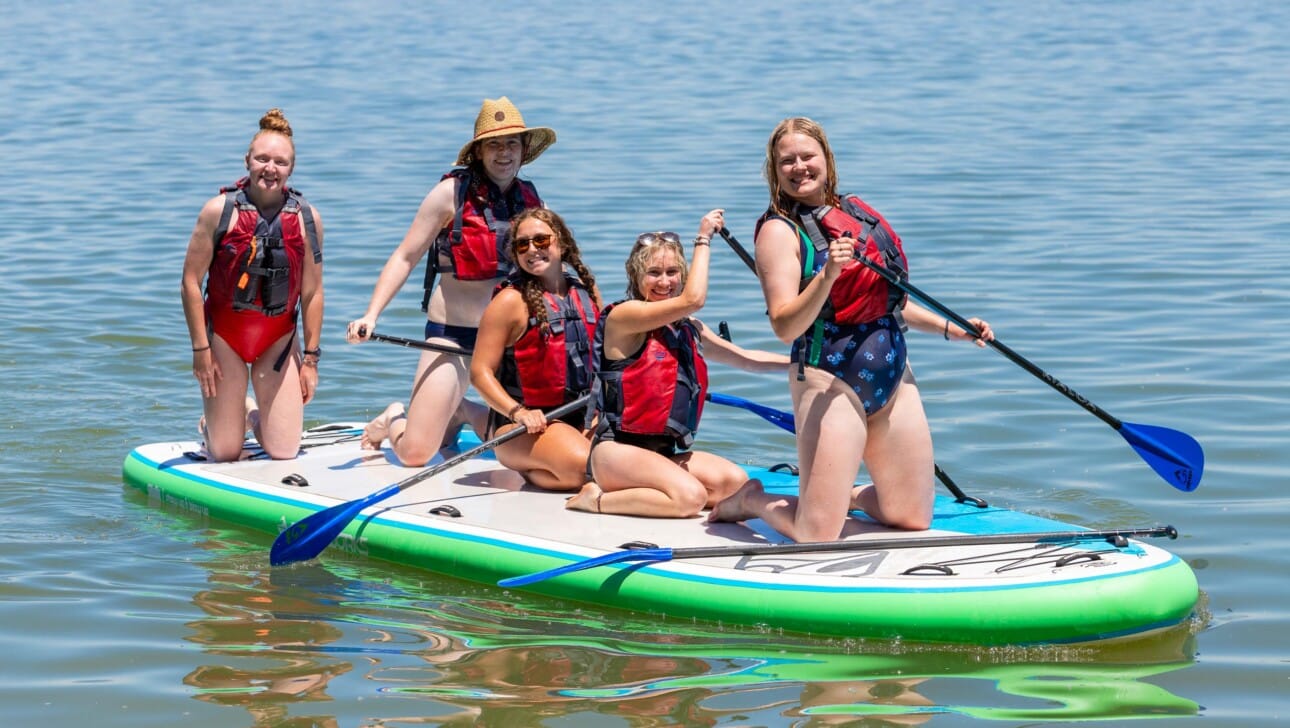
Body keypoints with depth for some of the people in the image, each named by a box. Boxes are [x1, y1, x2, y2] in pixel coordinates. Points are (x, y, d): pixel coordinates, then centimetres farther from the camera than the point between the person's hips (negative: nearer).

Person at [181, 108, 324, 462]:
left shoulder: (307, 219, -6)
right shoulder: (219, 211, -13)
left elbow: (312, 292, 0)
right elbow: (190, 283, -10)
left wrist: (311, 358, 0)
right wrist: (200, 349, -12)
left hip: (279, 338, 2)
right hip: (224, 331, -2)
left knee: (284, 453, 0)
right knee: (225, 454, 1)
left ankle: (253, 415, 34)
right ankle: (213, 419, 37)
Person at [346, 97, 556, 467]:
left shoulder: (530, 199, 7)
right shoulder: (452, 193, -7)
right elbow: (405, 257, -6)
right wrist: (371, 315, -16)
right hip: (452, 337, -4)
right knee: (415, 453, -12)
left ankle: (462, 412, 30)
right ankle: (394, 419, 26)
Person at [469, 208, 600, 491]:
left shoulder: (587, 291, 10)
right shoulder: (512, 301, -8)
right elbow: (480, 371, -11)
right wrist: (518, 412, -24)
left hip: (580, 419, 8)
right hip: (518, 425, -8)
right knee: (582, 467, -32)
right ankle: (528, 468, 0)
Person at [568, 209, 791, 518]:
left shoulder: (689, 330, 17)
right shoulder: (622, 316, -8)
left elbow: (747, 359, 27)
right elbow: (693, 299, -19)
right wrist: (704, 239, -8)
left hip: (668, 451, 8)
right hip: (617, 449, -8)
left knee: (736, 482, -17)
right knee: (690, 496, -31)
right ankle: (597, 499, -10)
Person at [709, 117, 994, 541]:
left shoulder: (856, 212, 12)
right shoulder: (779, 231, -8)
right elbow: (785, 327, -19)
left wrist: (950, 328, 19)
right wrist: (827, 275, -31)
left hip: (893, 379, 7)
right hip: (830, 383, -7)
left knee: (913, 520, 9)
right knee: (818, 537, -10)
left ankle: (850, 495, 35)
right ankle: (752, 501, 18)